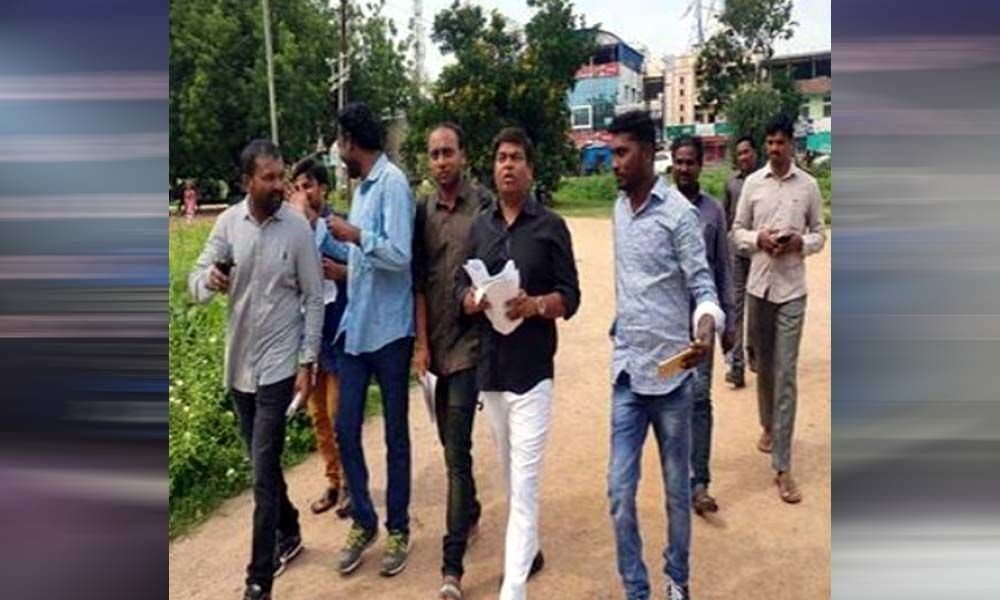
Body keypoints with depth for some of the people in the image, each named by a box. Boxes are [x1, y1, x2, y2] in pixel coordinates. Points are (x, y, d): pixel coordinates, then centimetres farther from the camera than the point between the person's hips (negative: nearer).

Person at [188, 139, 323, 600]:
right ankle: (288, 533, 41)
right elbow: (195, 281, -2)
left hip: (278, 365, -4)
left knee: (262, 475, -4)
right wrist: (210, 280, -26)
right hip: (237, 363, 4)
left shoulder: (298, 228, -9)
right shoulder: (228, 222, -2)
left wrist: (307, 362, -9)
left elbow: (314, 299, -5)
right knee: (263, 463, 19)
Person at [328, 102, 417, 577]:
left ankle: (398, 529, 23)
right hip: (355, 326, 8)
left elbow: (399, 255, -22)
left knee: (395, 435, 7)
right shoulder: (362, 186, 11)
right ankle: (363, 522, 27)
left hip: (388, 329, -8)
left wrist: (353, 234, -15)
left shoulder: (392, 182, -14)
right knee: (346, 429, 10)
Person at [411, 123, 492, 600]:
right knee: (450, 441, 17)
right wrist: (421, 342, 1)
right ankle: (471, 514, 41)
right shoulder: (422, 211, 7)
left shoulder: (483, 205, -4)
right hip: (435, 340, 5)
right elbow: (418, 281, 6)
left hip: (471, 338, -5)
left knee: (457, 449, -7)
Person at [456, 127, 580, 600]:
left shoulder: (551, 226, -2)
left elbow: (570, 296, -3)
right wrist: (471, 299, -13)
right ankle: (528, 548, 39)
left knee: (524, 482, -5)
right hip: (489, 365, 5)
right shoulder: (479, 226, 10)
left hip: (532, 369, -5)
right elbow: (460, 285, 9)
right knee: (510, 473, 19)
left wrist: (536, 304, -23)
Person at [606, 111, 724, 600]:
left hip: (670, 370, -4)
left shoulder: (679, 213, -9)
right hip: (627, 370, 4)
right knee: (620, 491, 2)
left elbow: (702, 286, -11)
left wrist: (706, 328, -29)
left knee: (677, 488, 12)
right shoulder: (619, 209, 8)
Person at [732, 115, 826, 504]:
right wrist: (758, 239, -12)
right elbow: (737, 231, 8)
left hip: (792, 289, -2)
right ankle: (768, 426, 42)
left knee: (786, 374, -5)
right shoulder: (752, 183, 4)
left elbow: (819, 233, 8)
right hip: (759, 284, 2)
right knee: (763, 366, 16)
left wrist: (800, 243, -13)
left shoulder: (808, 185, 1)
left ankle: (782, 467, 0)